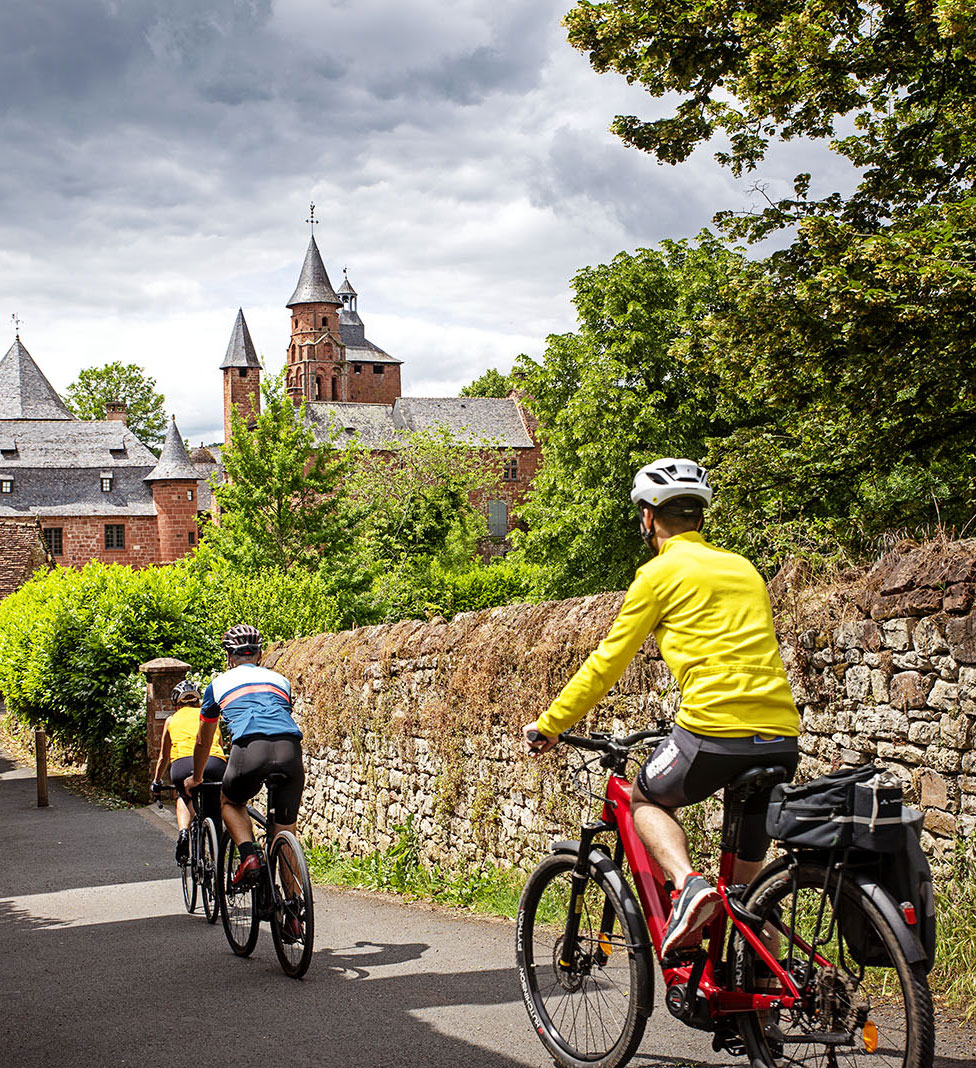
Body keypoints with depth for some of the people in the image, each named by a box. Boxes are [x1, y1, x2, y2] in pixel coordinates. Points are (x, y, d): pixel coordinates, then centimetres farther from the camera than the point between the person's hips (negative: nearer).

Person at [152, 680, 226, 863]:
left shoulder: (173, 719, 29)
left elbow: (163, 757, 39)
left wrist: (156, 782, 56)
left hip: (183, 764, 0)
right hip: (214, 764, 0)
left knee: (184, 797, 31)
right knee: (214, 815, 18)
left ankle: (183, 832, 6)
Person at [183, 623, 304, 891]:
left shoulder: (220, 684, 28)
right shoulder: (280, 680, 34)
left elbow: (203, 741, 40)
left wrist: (196, 778, 58)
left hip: (250, 748, -2)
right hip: (290, 748, 2)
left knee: (230, 804, 27)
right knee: (286, 829, 16)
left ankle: (249, 855, 2)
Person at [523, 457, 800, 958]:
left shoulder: (661, 572, 3)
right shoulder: (743, 567, 22)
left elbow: (608, 661, 5)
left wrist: (549, 724, 16)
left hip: (715, 730, -6)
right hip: (781, 733, 6)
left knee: (645, 800, 21)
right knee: (747, 876, 17)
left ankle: (688, 883, -4)